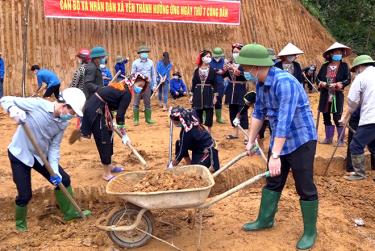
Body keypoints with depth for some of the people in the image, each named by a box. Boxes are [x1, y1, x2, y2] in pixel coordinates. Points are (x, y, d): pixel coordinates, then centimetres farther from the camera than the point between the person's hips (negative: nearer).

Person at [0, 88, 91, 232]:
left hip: (41, 156, 6)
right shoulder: (37, 104, -25)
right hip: (19, 155, -5)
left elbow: (54, 146, -3)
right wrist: (14, 111, -41)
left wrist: (54, 170, -13)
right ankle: (20, 223, 28)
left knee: (63, 179, 7)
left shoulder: (63, 123, -9)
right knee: (25, 195, -3)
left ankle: (70, 212, 30)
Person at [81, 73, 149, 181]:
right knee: (103, 140, -4)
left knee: (108, 136, 18)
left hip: (96, 108, 10)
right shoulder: (127, 94, -14)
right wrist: (124, 134, -8)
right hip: (96, 111, -10)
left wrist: (110, 122, 23)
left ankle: (109, 166, 31)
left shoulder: (122, 86, 13)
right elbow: (120, 115, -16)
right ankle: (107, 174, 5)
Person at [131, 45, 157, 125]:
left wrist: (154, 85, 6)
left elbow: (153, 74, 10)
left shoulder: (150, 62, 6)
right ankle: (136, 119, 8)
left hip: (148, 85, 2)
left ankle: (148, 119, 18)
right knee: (136, 103, 0)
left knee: (147, 103, 9)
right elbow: (133, 74, 2)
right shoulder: (135, 63, -1)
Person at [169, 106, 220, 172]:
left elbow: (182, 151, -19)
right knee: (179, 143, 2)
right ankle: (189, 165, 8)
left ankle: (213, 166, 3)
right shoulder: (192, 122, -8)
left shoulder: (186, 132, -28)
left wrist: (172, 165, -9)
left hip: (206, 151, -9)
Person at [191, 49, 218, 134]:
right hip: (198, 94, 1)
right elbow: (193, 83, 6)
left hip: (208, 94, -1)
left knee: (209, 113, 2)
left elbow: (215, 84, 1)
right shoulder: (197, 70, 2)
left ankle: (209, 132, 15)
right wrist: (192, 96, 4)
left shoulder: (212, 70, 0)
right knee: (197, 113, 7)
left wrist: (215, 96, -3)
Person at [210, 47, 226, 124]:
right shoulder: (210, 62, -4)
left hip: (220, 85, 3)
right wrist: (212, 71, -21)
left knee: (219, 101, 13)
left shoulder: (224, 62, 3)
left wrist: (222, 72, -16)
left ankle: (219, 117, 24)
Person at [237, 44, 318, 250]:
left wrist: (275, 156, -35)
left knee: (305, 187, 3)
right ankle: (265, 220, 33)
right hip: (279, 140, 8)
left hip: (301, 140, -8)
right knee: (272, 182, 17)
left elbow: (284, 121, -34)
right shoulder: (261, 83, -1)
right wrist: (251, 141, 14)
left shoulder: (284, 82, -28)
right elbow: (258, 112, 10)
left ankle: (310, 231, 20)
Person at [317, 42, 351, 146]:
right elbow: (318, 78, 9)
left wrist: (339, 85, -20)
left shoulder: (344, 65, 0)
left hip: (337, 96, -4)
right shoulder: (325, 66, 6)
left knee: (337, 118, -5)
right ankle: (328, 138, 25)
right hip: (325, 95, 4)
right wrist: (321, 83, -11)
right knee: (326, 117, 11)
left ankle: (341, 140, 7)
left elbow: (348, 80, -6)